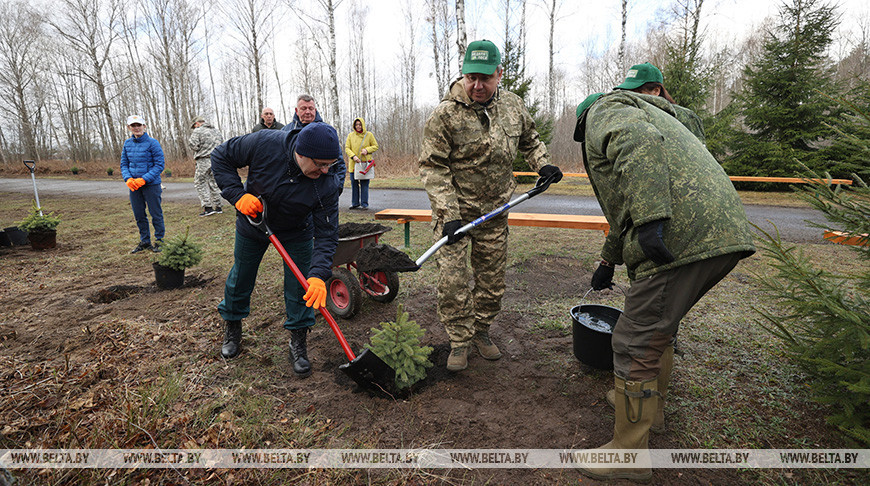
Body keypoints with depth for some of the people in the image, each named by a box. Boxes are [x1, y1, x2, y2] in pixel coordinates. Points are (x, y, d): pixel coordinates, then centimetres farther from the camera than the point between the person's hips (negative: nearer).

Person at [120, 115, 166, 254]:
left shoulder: (152, 143, -8)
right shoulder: (127, 143, 8)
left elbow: (159, 164, -10)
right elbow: (124, 164, 13)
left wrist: (144, 179, -17)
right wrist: (128, 179, -6)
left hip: (151, 185, -5)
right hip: (134, 186, 5)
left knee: (156, 214, 3)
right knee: (139, 215, 12)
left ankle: (159, 240, 16)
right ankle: (145, 242, 24)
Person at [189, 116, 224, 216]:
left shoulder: (197, 131, -4)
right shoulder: (216, 130, 16)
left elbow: (194, 146, -10)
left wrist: (190, 141, 9)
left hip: (204, 160, -6)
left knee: (199, 183, 1)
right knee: (213, 183, 13)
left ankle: (208, 207, -6)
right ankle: (218, 207, 13)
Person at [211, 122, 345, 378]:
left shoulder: (328, 183, -32)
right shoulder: (265, 143, -33)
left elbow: (326, 233, -30)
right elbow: (221, 156, -16)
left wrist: (319, 275, -41)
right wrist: (238, 194, -29)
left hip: (297, 233, -1)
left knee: (301, 286, -3)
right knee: (240, 278, 15)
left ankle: (298, 343, 17)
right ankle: (232, 328, 41)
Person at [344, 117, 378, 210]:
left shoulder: (369, 135, 3)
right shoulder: (350, 135, 6)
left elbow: (375, 146, 7)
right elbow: (347, 148, 4)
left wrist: (367, 150, -11)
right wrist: (353, 156, -13)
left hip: (365, 163, -2)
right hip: (354, 163, 2)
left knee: (364, 184, -1)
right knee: (354, 184, 5)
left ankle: (364, 204, 6)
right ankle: (355, 203, 14)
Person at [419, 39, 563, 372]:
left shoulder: (512, 105, 2)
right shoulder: (445, 115, -14)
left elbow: (529, 140, 21)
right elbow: (433, 168, -16)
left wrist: (543, 164, 1)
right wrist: (448, 214, -24)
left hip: (494, 211, 5)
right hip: (455, 208, -4)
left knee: (492, 280, 11)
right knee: (453, 280, -8)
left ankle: (481, 330, 32)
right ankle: (459, 342, 11)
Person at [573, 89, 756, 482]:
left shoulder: (605, 111, 8)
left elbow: (640, 143, -19)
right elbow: (624, 207, 42)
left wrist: (649, 221, -28)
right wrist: (608, 261, 49)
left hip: (683, 239, -10)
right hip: (722, 230, 10)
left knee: (636, 344, -1)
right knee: (658, 327, 26)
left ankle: (629, 453, 13)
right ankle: (649, 403, 46)